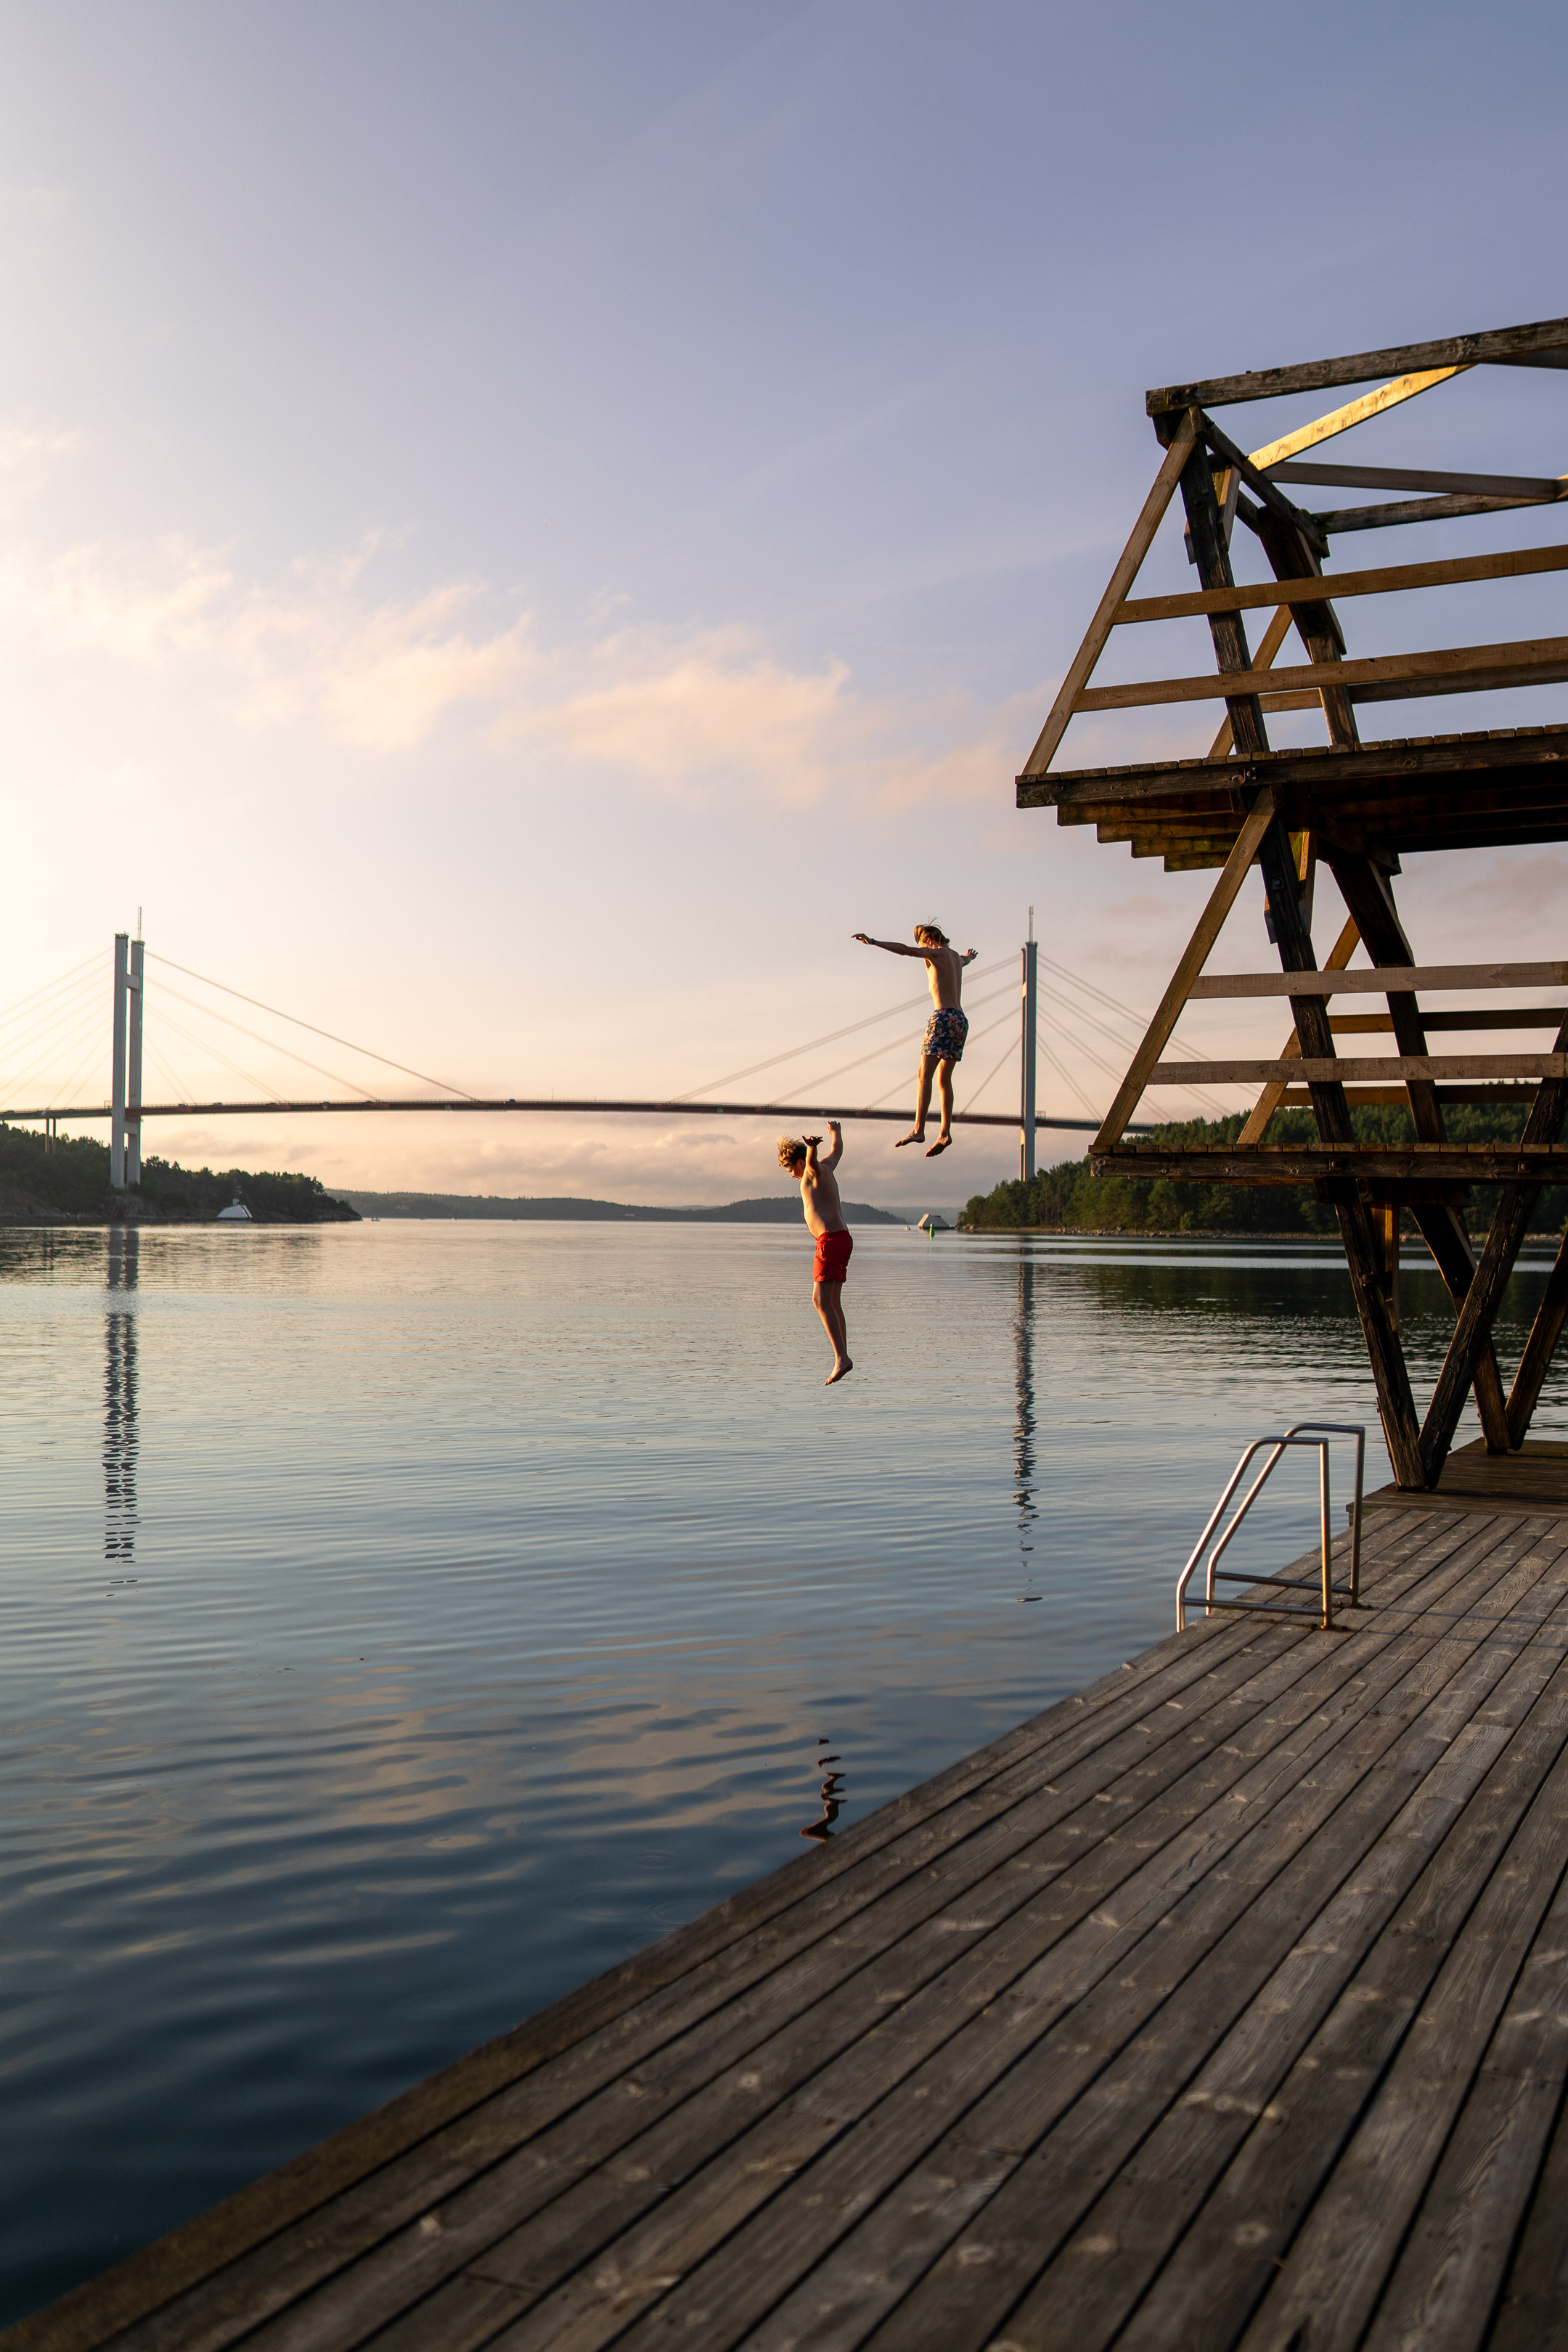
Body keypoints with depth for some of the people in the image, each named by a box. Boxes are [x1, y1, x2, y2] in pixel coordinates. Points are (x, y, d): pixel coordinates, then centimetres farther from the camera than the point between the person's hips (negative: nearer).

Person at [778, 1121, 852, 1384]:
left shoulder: (815, 1170, -6)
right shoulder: (827, 1166, 20)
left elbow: (812, 1160, -32)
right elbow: (838, 1150, 43)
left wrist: (811, 1146, -55)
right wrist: (836, 1131, 63)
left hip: (831, 1239, -10)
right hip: (842, 1238, 10)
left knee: (821, 1301, -16)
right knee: (833, 1302, 12)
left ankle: (841, 1358, -26)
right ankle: (843, 1358, 14)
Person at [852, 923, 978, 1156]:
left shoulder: (936, 953, 1)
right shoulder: (956, 957, 24)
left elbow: (905, 950, -14)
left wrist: (873, 942, -19)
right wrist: (970, 956, 75)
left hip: (944, 1016, -9)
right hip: (961, 1020, 9)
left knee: (925, 1074, -13)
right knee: (944, 1078, 8)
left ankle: (918, 1130, -22)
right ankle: (945, 1132, -1)